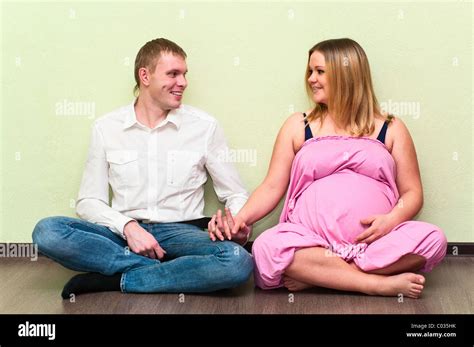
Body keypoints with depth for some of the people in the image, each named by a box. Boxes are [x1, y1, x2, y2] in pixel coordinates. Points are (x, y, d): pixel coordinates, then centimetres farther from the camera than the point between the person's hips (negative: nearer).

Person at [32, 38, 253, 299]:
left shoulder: (204, 126, 3)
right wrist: (128, 226, -15)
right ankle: (170, 272, -21)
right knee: (46, 231, -26)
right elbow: (89, 201, 5)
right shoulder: (106, 127, 5)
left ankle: (117, 279, -20)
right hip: (124, 233, 1)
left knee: (239, 262, -33)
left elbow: (235, 194, 6)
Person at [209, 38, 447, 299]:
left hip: (375, 243, 1)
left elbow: (412, 193, 10)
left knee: (431, 239, -27)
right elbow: (272, 187, 8)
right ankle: (381, 284, -25)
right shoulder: (298, 126, 13)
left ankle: (314, 275, -21)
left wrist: (391, 219, -12)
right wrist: (240, 219, -10)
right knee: (266, 246, -31)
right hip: (312, 241, 0)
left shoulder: (390, 129, 12)